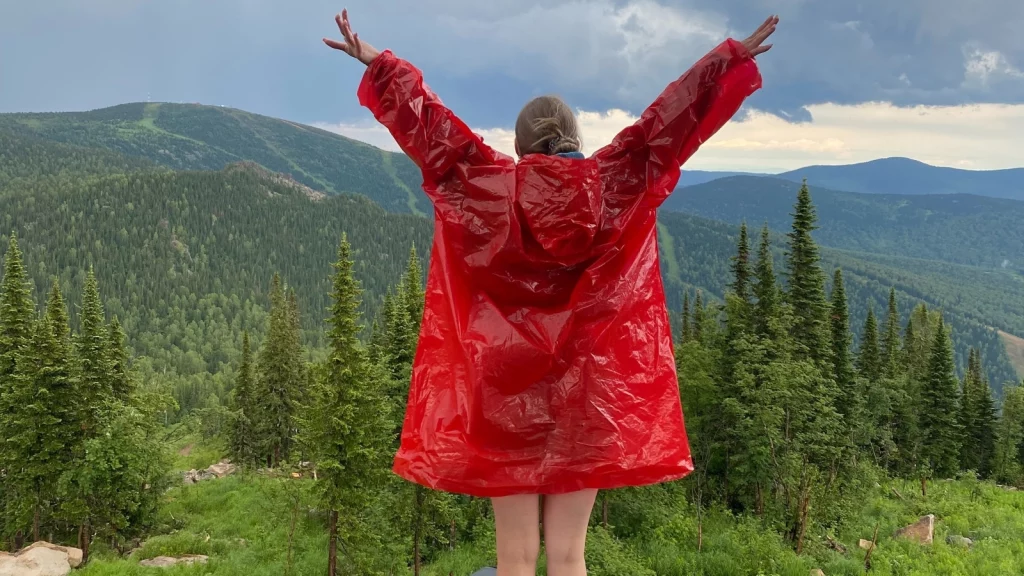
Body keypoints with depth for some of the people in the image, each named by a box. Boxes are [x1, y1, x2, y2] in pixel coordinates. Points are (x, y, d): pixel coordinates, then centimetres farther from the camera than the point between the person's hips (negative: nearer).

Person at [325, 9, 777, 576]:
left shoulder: (487, 184, 0)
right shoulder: (614, 181, 1)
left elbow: (428, 121, 8)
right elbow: (667, 119, 8)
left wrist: (379, 64, 19)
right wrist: (731, 57, 17)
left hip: (504, 388, 0)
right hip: (586, 390, 1)